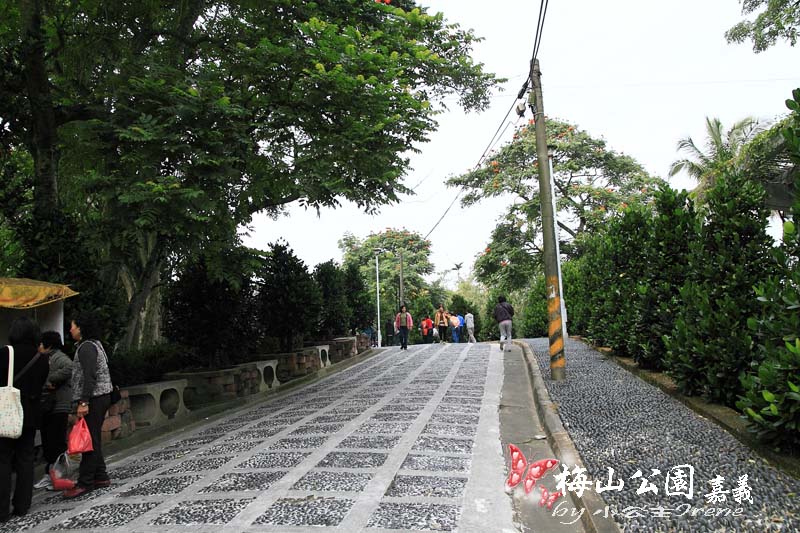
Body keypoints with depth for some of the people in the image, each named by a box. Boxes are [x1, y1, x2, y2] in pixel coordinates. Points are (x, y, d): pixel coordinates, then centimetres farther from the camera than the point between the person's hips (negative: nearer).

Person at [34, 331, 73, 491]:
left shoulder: (58, 357, -13)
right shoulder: (46, 359, 18)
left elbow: (69, 368, -34)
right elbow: (42, 380, 22)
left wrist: (52, 380, -24)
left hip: (58, 407, -10)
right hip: (46, 407, 10)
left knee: (57, 442, -4)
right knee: (47, 442, 14)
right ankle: (50, 475, 24)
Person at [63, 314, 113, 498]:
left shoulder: (87, 347, -12)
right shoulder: (94, 344, 19)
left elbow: (89, 377, -21)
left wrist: (83, 402, -23)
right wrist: (84, 400, 20)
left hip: (94, 398, -10)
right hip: (101, 397, 10)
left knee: (90, 440, -6)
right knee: (93, 440, 13)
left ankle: (85, 483, -2)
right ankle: (101, 477, 19)